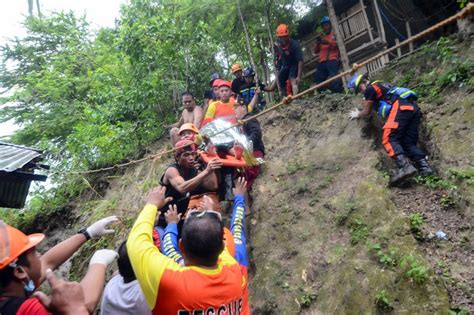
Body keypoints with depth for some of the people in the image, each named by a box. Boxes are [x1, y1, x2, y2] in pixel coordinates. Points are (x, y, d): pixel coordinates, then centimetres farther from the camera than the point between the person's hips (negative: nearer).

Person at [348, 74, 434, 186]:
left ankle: (404, 167, -40)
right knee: (409, 143, 4)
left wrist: (357, 115, 34)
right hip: (413, 108, 9)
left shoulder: (370, 88, 8)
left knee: (389, 139, -20)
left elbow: (366, 112, 15)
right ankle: (424, 166, -16)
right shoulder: (382, 85, 35)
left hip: (401, 107, -9)